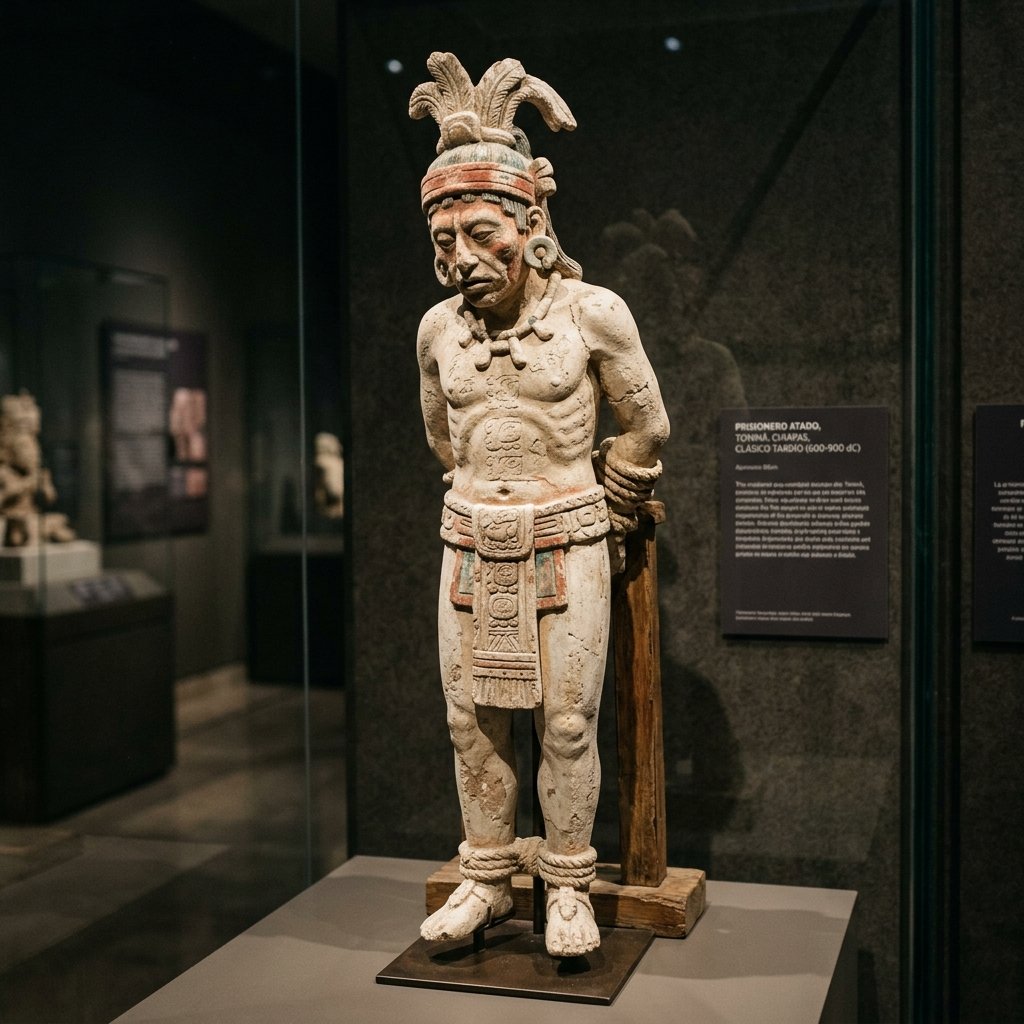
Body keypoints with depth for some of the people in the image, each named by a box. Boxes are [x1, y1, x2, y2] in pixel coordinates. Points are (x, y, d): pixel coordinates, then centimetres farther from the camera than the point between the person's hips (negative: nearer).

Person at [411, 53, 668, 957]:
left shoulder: (592, 313, -9)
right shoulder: (437, 328, 1)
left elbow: (646, 427, 3)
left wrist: (609, 517, 12)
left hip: (566, 544, -4)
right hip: (471, 546, 4)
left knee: (567, 723, 2)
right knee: (475, 720, 9)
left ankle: (569, 889, 17)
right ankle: (488, 882, 23)